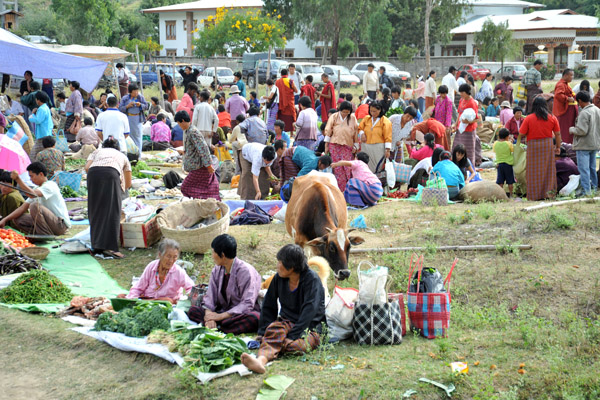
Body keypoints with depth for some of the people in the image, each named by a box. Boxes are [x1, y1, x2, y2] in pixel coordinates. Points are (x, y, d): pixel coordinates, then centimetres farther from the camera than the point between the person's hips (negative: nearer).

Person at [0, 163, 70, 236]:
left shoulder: (51, 185, -13)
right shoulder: (37, 190, 14)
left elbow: (32, 194, -31)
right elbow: (23, 208, 8)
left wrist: (17, 179, -30)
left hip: (61, 224, -9)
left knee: (35, 206, -29)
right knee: (17, 220, 2)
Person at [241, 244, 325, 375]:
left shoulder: (312, 279, -11)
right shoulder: (279, 278, 6)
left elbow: (309, 312, -20)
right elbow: (268, 306, 12)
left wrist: (292, 335, -28)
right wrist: (263, 332, 0)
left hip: (310, 326, -3)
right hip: (286, 322, 3)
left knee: (295, 345, -38)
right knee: (274, 330, -34)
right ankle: (261, 359, -59)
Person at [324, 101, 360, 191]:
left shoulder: (353, 118, 8)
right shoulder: (334, 117, 6)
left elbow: (356, 132, 12)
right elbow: (328, 131, 7)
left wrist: (356, 146, 10)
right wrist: (326, 146, 4)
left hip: (347, 146, 0)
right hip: (335, 145, 0)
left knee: (348, 168, -8)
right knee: (338, 168, -3)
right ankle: (339, 189, -1)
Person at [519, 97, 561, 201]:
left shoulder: (529, 118, -7)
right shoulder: (552, 118, 1)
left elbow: (521, 134, -7)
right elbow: (557, 134, 4)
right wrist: (558, 147, 15)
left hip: (533, 145, -2)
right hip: (548, 145, 2)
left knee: (534, 171, 4)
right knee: (548, 169, 12)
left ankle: (535, 195, 6)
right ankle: (549, 191, 10)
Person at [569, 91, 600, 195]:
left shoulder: (584, 113, -21)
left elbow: (582, 131, -24)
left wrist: (572, 129, -7)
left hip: (584, 145, -8)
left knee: (584, 169, -4)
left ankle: (586, 191, -5)